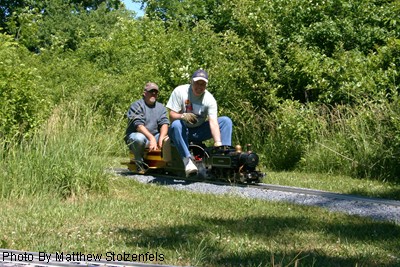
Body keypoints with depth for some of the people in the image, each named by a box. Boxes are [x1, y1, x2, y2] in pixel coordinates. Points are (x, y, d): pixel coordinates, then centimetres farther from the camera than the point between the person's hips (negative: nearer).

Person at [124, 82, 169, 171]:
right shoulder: (136, 105, -5)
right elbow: (138, 125, -18)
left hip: (155, 137, 5)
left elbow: (164, 123, -1)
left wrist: (161, 138, -22)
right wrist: (151, 138, -31)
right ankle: (140, 164, -15)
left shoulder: (161, 107, 14)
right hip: (136, 134, -5)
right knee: (139, 138, -39)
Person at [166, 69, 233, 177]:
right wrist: (183, 116, -38)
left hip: (199, 131, 3)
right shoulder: (179, 91, -11)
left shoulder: (209, 99, -8)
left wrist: (218, 143, -36)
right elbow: (172, 116, -13)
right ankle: (187, 161, -44)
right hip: (182, 131, -2)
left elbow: (213, 122, -20)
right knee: (176, 124, -38)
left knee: (226, 121, -14)